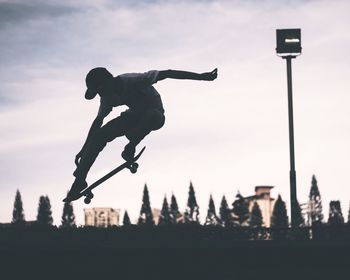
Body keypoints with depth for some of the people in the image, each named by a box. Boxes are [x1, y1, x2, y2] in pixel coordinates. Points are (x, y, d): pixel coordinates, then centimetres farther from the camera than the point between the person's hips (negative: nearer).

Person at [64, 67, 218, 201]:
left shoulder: (134, 80, -33)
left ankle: (130, 147, -17)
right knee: (100, 134, -15)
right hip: (134, 115, 5)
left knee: (150, 116, -43)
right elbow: (98, 121, 3)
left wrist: (200, 77, -36)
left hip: (154, 114, -5)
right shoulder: (107, 97, -11)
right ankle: (80, 179, -12)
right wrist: (84, 150, 3)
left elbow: (167, 74, -33)